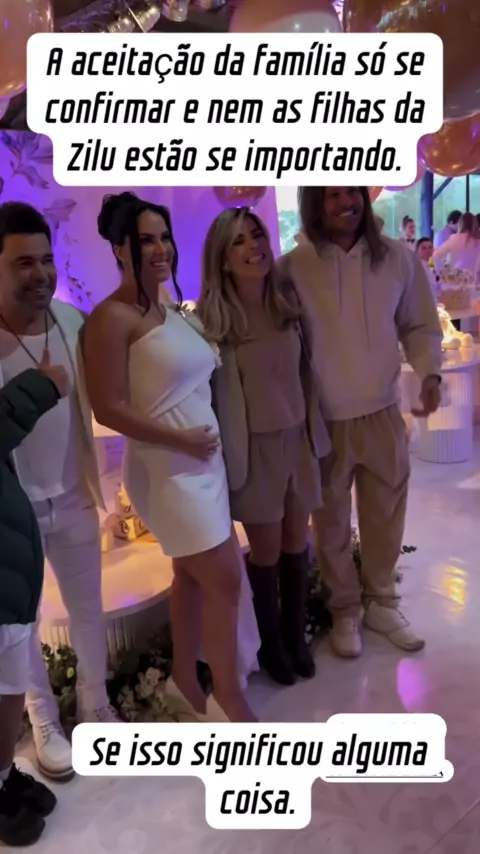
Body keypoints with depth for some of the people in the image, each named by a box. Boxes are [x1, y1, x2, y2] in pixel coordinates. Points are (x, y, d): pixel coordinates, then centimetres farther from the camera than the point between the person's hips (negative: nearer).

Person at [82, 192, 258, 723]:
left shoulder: (173, 310, 10)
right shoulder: (113, 317, -15)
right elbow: (108, 409, -19)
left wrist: (203, 442, 3)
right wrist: (180, 440, -17)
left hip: (203, 460, 8)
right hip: (167, 468, -8)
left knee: (193, 576, 17)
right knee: (225, 580, -1)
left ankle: (185, 682, 36)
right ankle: (230, 699, 19)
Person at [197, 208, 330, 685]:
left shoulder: (289, 303, 1)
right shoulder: (211, 316, -13)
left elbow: (306, 370, 9)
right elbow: (206, 388, -11)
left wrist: (314, 428, 9)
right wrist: (226, 452, -11)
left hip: (297, 438, 4)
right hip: (253, 446, -4)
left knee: (296, 543, 15)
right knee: (266, 548, 9)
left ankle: (296, 635, 37)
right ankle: (270, 643, 34)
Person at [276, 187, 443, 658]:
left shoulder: (399, 258, -3)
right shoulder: (292, 269, -11)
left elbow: (420, 326, 7)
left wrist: (429, 373, -10)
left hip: (382, 413, 3)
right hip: (322, 420, -2)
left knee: (385, 515, 16)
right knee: (331, 522, 13)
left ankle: (381, 601, 40)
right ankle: (345, 610, 36)